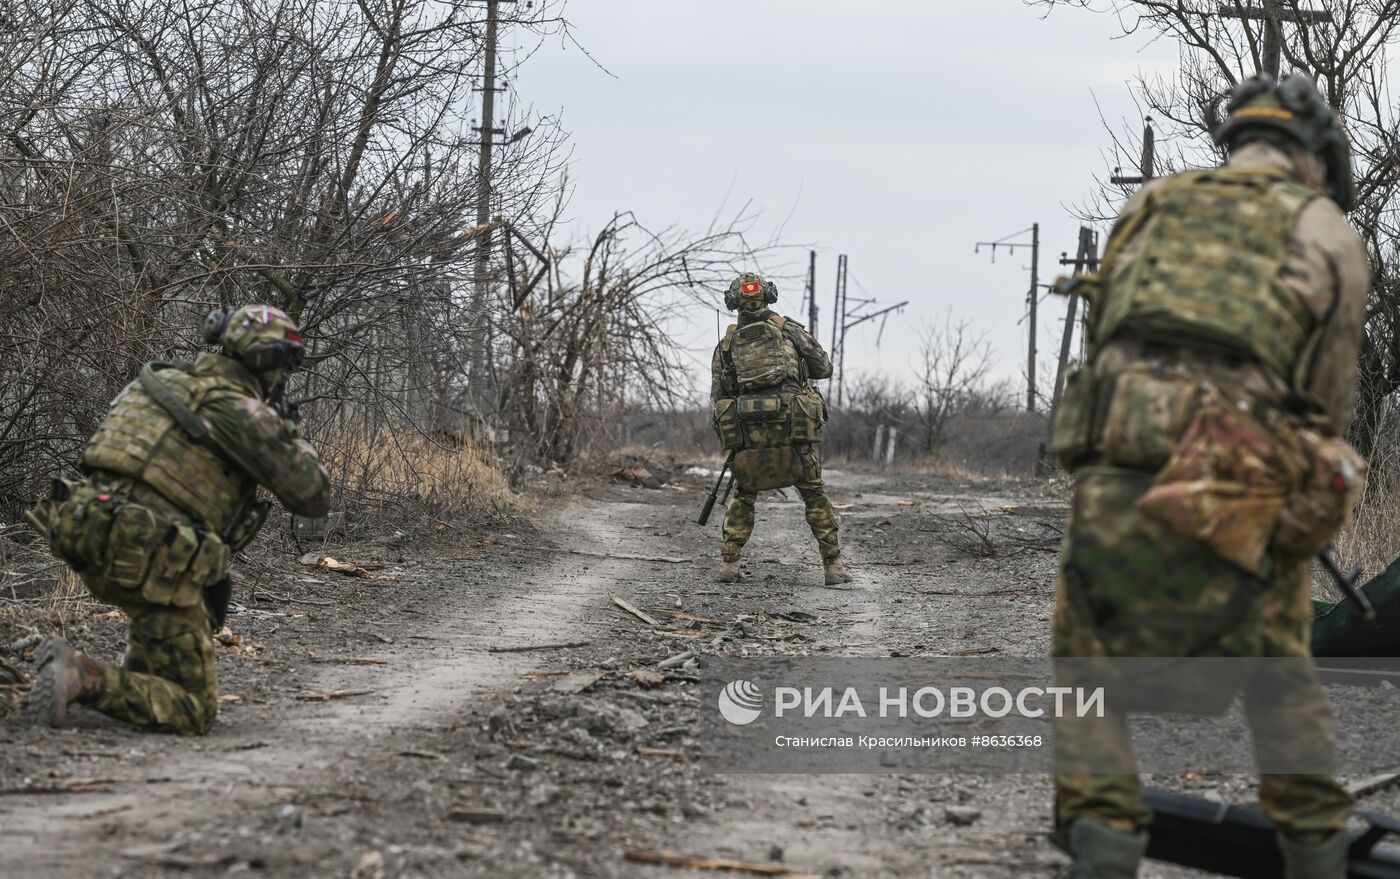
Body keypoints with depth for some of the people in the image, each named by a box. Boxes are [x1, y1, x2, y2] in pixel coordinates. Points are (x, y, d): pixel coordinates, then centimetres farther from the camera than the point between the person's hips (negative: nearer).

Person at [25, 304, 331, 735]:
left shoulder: (164, 380, 16)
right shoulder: (245, 413, -6)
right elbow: (313, 497, -2)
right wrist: (293, 438, 17)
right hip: (146, 564, -8)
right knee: (194, 712, -1)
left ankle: (141, 676, 29)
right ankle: (84, 678, -21)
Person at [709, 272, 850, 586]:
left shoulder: (726, 345, 11)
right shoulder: (790, 330, 7)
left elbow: (717, 397, 10)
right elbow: (824, 368, 16)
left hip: (748, 435, 1)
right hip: (795, 431, -1)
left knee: (743, 498, 19)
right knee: (815, 495, 11)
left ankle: (729, 563, 8)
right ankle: (833, 565, 6)